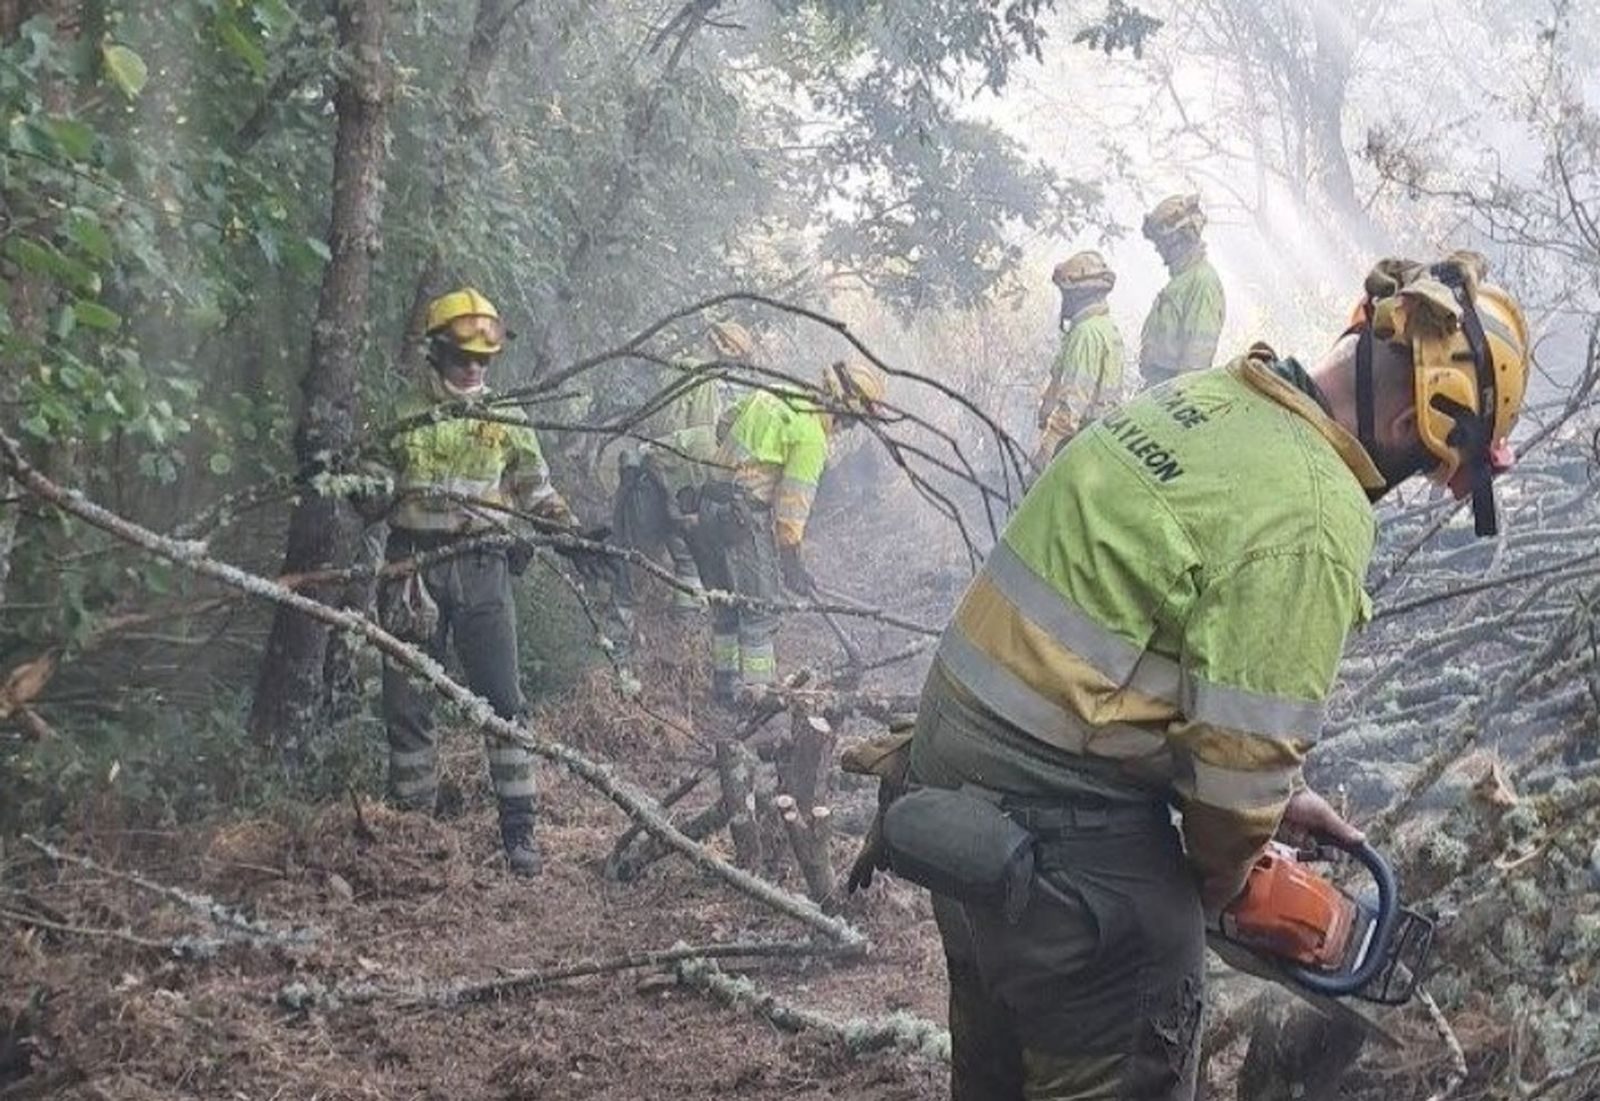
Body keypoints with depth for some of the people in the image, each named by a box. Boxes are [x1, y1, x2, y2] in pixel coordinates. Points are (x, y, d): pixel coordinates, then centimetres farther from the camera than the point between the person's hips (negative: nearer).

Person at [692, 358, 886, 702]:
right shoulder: (811, 438, -16)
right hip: (744, 518, -9)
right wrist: (793, 564, -9)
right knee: (760, 609, 1)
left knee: (725, 605, 19)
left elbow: (724, 424, 23)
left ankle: (724, 683, 30)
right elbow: (793, 504, -15)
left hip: (711, 506, 9)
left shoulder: (771, 396, 8)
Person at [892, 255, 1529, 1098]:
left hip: (960, 749, 9)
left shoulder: (1202, 400, 7)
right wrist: (1222, 876, 2)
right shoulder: (1313, 515, -20)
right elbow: (1246, 742, -19)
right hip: (1066, 816, -9)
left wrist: (1271, 799, 16)